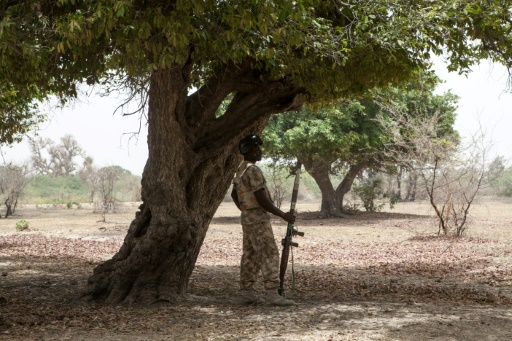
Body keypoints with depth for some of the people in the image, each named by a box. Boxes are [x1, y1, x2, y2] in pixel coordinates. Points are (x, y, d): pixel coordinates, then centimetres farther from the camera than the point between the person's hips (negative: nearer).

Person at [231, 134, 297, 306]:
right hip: (258, 219, -10)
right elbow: (261, 199, -23)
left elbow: (234, 194, 26)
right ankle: (272, 294, -16)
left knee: (250, 255, 10)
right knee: (270, 255, -11)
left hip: (248, 218, 10)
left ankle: (247, 293, 12)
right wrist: (283, 215, -19)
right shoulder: (253, 170, -18)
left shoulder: (241, 169, 13)